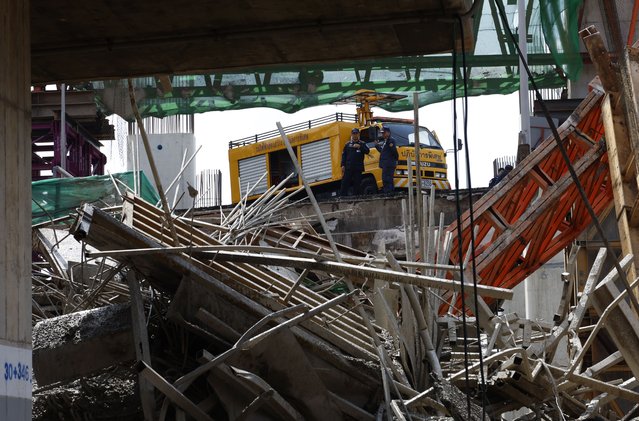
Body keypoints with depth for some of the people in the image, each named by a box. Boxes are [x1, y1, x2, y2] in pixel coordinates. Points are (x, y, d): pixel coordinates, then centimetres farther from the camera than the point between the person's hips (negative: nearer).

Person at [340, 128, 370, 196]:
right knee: (344, 183, -5)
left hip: (358, 168, -1)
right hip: (348, 168, 1)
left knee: (357, 184, 0)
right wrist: (343, 165, 0)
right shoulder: (348, 144, 13)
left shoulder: (362, 144, 10)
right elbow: (344, 155, 10)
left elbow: (367, 151, -5)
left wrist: (360, 147, -18)